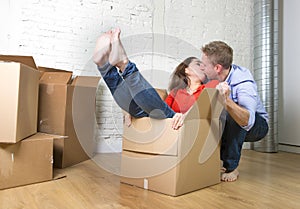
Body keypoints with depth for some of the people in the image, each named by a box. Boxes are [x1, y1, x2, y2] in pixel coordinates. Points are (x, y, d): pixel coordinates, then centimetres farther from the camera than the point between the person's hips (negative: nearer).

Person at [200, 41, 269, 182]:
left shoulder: (244, 83, -32)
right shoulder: (212, 78, -12)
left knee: (233, 117, -37)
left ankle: (231, 167, -19)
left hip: (257, 126, -6)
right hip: (229, 125, 6)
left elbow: (247, 121, -46)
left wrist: (226, 102, -61)